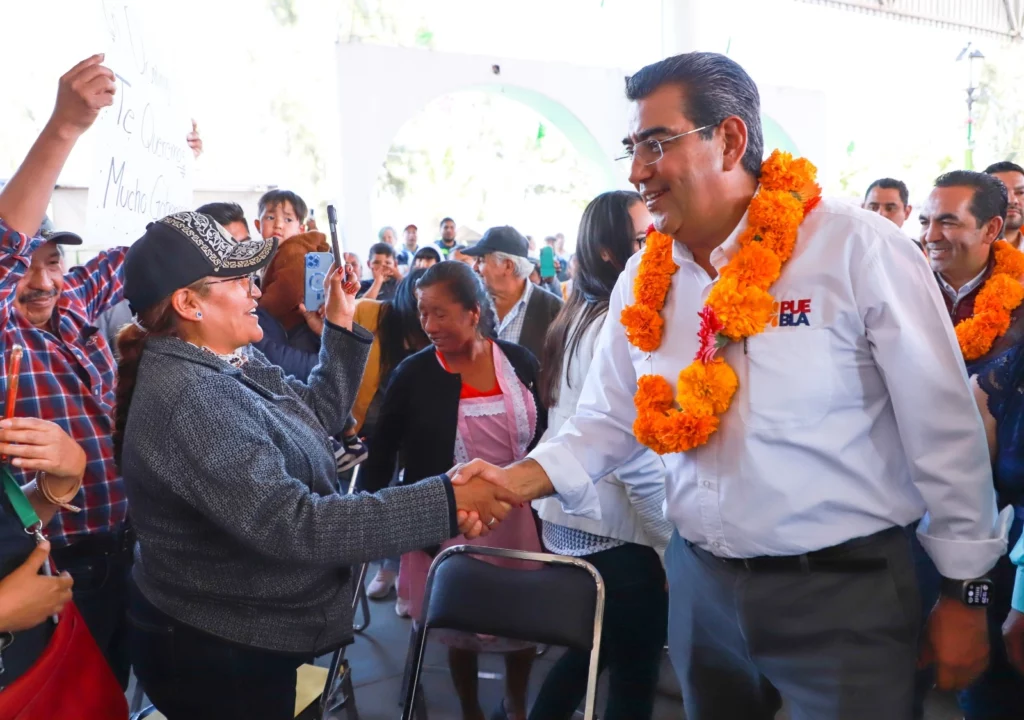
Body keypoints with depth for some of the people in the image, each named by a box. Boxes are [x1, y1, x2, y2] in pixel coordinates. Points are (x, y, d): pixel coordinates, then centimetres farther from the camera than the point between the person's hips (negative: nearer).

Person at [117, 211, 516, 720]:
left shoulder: (232, 363, 2)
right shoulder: (188, 399, -29)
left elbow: (319, 413, 14)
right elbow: (292, 526, -35)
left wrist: (342, 325, 4)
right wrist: (447, 503, -36)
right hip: (213, 655, -9)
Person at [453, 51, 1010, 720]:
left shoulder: (859, 249, -15)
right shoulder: (646, 279, 1)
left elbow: (944, 429, -10)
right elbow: (607, 421, 4)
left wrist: (964, 593, -5)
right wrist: (517, 481, -13)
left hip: (843, 589, -5)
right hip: (702, 583, 6)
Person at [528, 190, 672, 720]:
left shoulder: (576, 318, 11)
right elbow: (637, 455, -23)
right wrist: (676, 541, -20)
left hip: (566, 517, 9)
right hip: (615, 529, -9)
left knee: (590, 649, 25)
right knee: (635, 673, 6)